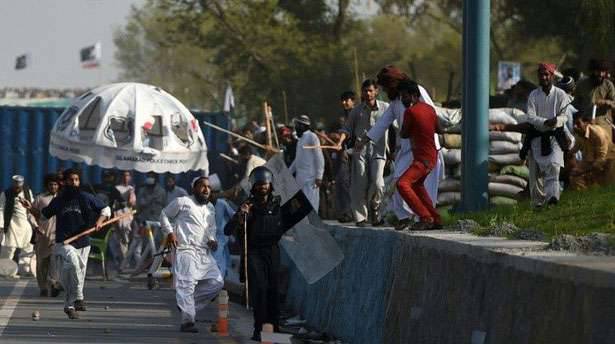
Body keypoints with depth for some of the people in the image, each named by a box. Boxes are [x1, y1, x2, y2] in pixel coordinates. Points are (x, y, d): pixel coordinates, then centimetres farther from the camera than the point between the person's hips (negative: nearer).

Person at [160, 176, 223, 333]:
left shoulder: (210, 208, 21)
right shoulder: (183, 202, 1)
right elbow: (165, 214, 9)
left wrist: (212, 239, 11)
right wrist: (169, 233, -3)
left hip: (204, 253, 7)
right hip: (185, 250, -7)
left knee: (216, 282, 1)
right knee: (187, 284, -16)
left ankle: (187, 302, 13)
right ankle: (187, 321, -17)